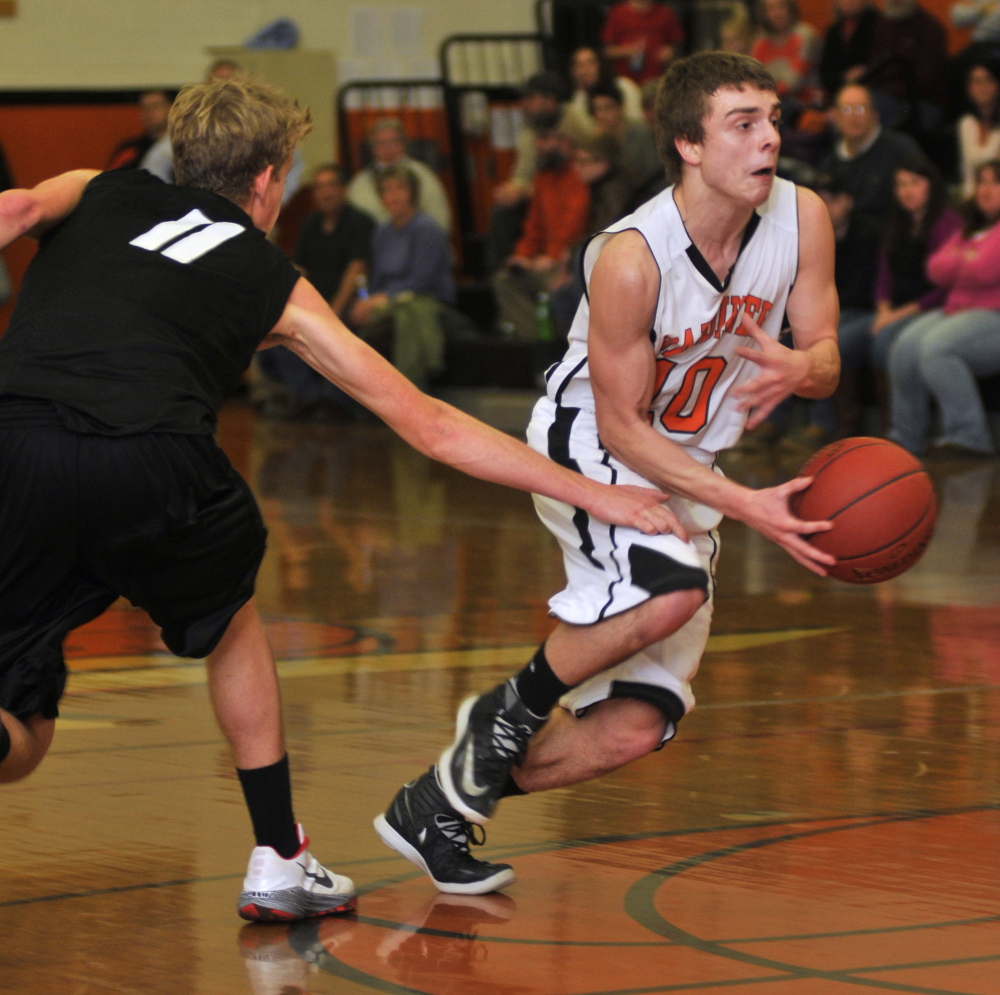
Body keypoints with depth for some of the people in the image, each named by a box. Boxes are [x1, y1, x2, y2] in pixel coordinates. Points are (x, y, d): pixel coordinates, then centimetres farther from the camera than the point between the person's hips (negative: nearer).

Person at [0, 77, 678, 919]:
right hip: (147, 456, -1)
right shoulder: (273, 282, 26)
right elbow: (429, 425, 29)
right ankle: (280, 864, 36)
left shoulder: (94, 195, 31)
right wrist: (592, 494, 36)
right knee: (227, 614, 33)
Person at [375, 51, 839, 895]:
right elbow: (621, 426, -22)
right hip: (587, 448, -6)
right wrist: (745, 506, -29)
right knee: (673, 585, -38)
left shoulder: (802, 219, -12)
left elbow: (826, 357, -2)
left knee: (633, 730, 1)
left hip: (684, 465, 6)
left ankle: (441, 804, 20)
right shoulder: (631, 258, -28)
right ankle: (510, 712, -13)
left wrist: (797, 369, -28)